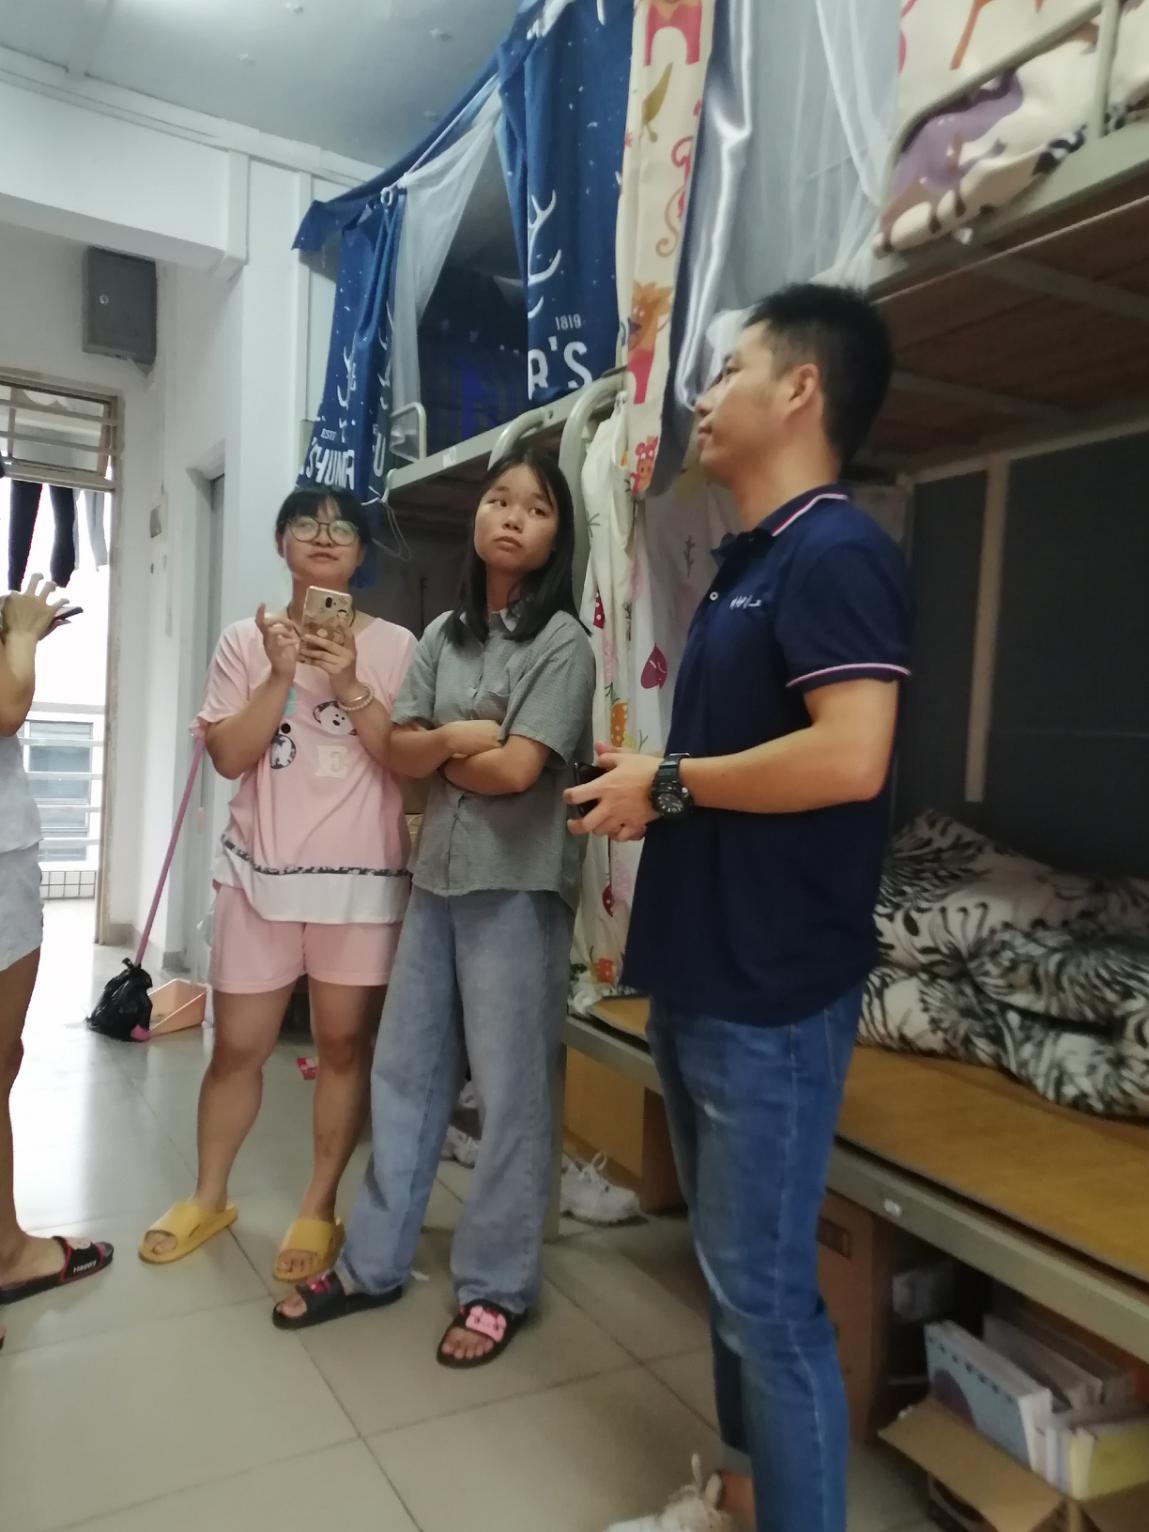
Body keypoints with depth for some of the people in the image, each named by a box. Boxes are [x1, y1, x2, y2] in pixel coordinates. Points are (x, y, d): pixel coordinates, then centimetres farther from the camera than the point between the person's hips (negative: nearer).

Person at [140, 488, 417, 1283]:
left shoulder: (394, 646, 0)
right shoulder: (246, 642, 4)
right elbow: (229, 757, -4)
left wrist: (350, 686, -17)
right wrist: (282, 675, -15)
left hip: (362, 878, -1)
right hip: (260, 872, 2)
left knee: (345, 1044, 7)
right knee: (238, 1043, 11)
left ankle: (319, 1209, 25)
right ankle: (208, 1197, 33)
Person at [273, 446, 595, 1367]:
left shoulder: (561, 642, -8)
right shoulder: (444, 635, 10)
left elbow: (516, 770, -17)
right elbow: (397, 751, 5)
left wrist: (439, 757, -2)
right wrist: (454, 739, -12)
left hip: (518, 889, -6)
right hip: (437, 879, 6)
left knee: (510, 1092, 5)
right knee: (404, 1073, 14)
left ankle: (497, 1288, 22)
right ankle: (374, 1263, 31)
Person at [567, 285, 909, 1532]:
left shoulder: (835, 551, -14)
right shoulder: (748, 563, 16)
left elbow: (846, 759, -27)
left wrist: (667, 784, -16)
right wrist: (650, 782, 6)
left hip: (772, 992, -10)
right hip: (696, 973, 10)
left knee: (766, 1287, 3)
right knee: (727, 1266, 21)